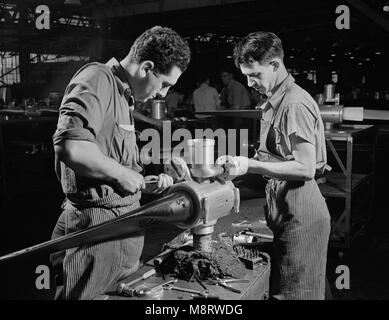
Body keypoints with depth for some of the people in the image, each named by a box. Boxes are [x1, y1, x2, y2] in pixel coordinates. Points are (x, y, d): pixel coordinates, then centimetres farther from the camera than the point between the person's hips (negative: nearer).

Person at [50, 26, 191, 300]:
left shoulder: (124, 94, 17)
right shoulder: (97, 80, -14)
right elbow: (68, 145, -29)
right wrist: (121, 174, -18)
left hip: (124, 215, 10)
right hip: (97, 219, -9)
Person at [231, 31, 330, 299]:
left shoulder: (295, 104, -16)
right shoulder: (274, 102, 14)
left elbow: (305, 167, -21)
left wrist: (250, 166, -21)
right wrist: (243, 162, 6)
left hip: (300, 215, -9)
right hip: (286, 212, 9)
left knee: (295, 292, 2)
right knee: (280, 289, 17)